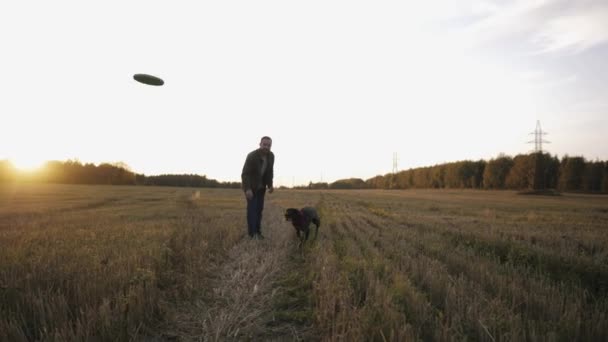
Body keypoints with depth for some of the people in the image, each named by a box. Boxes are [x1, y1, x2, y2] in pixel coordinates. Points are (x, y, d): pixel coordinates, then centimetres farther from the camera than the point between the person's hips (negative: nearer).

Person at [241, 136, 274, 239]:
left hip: (261, 186, 5)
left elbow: (270, 171, 3)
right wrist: (247, 189, -36)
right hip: (250, 185, -5)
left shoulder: (271, 156, -9)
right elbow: (245, 173, -27)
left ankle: (257, 232, 12)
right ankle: (252, 233, -8)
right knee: (252, 208, -12)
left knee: (259, 208, 4)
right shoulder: (252, 156, -27)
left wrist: (270, 185, -8)